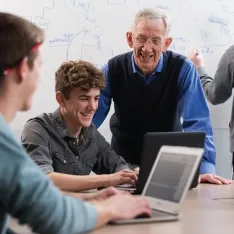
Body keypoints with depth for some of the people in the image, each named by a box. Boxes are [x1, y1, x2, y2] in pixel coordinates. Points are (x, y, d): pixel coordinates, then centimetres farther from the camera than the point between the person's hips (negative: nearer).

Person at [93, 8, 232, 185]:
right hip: (123, 161, 0)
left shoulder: (182, 69, -14)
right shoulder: (112, 70, -11)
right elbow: (89, 118, -9)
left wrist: (205, 167, -30)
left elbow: (197, 121, -18)